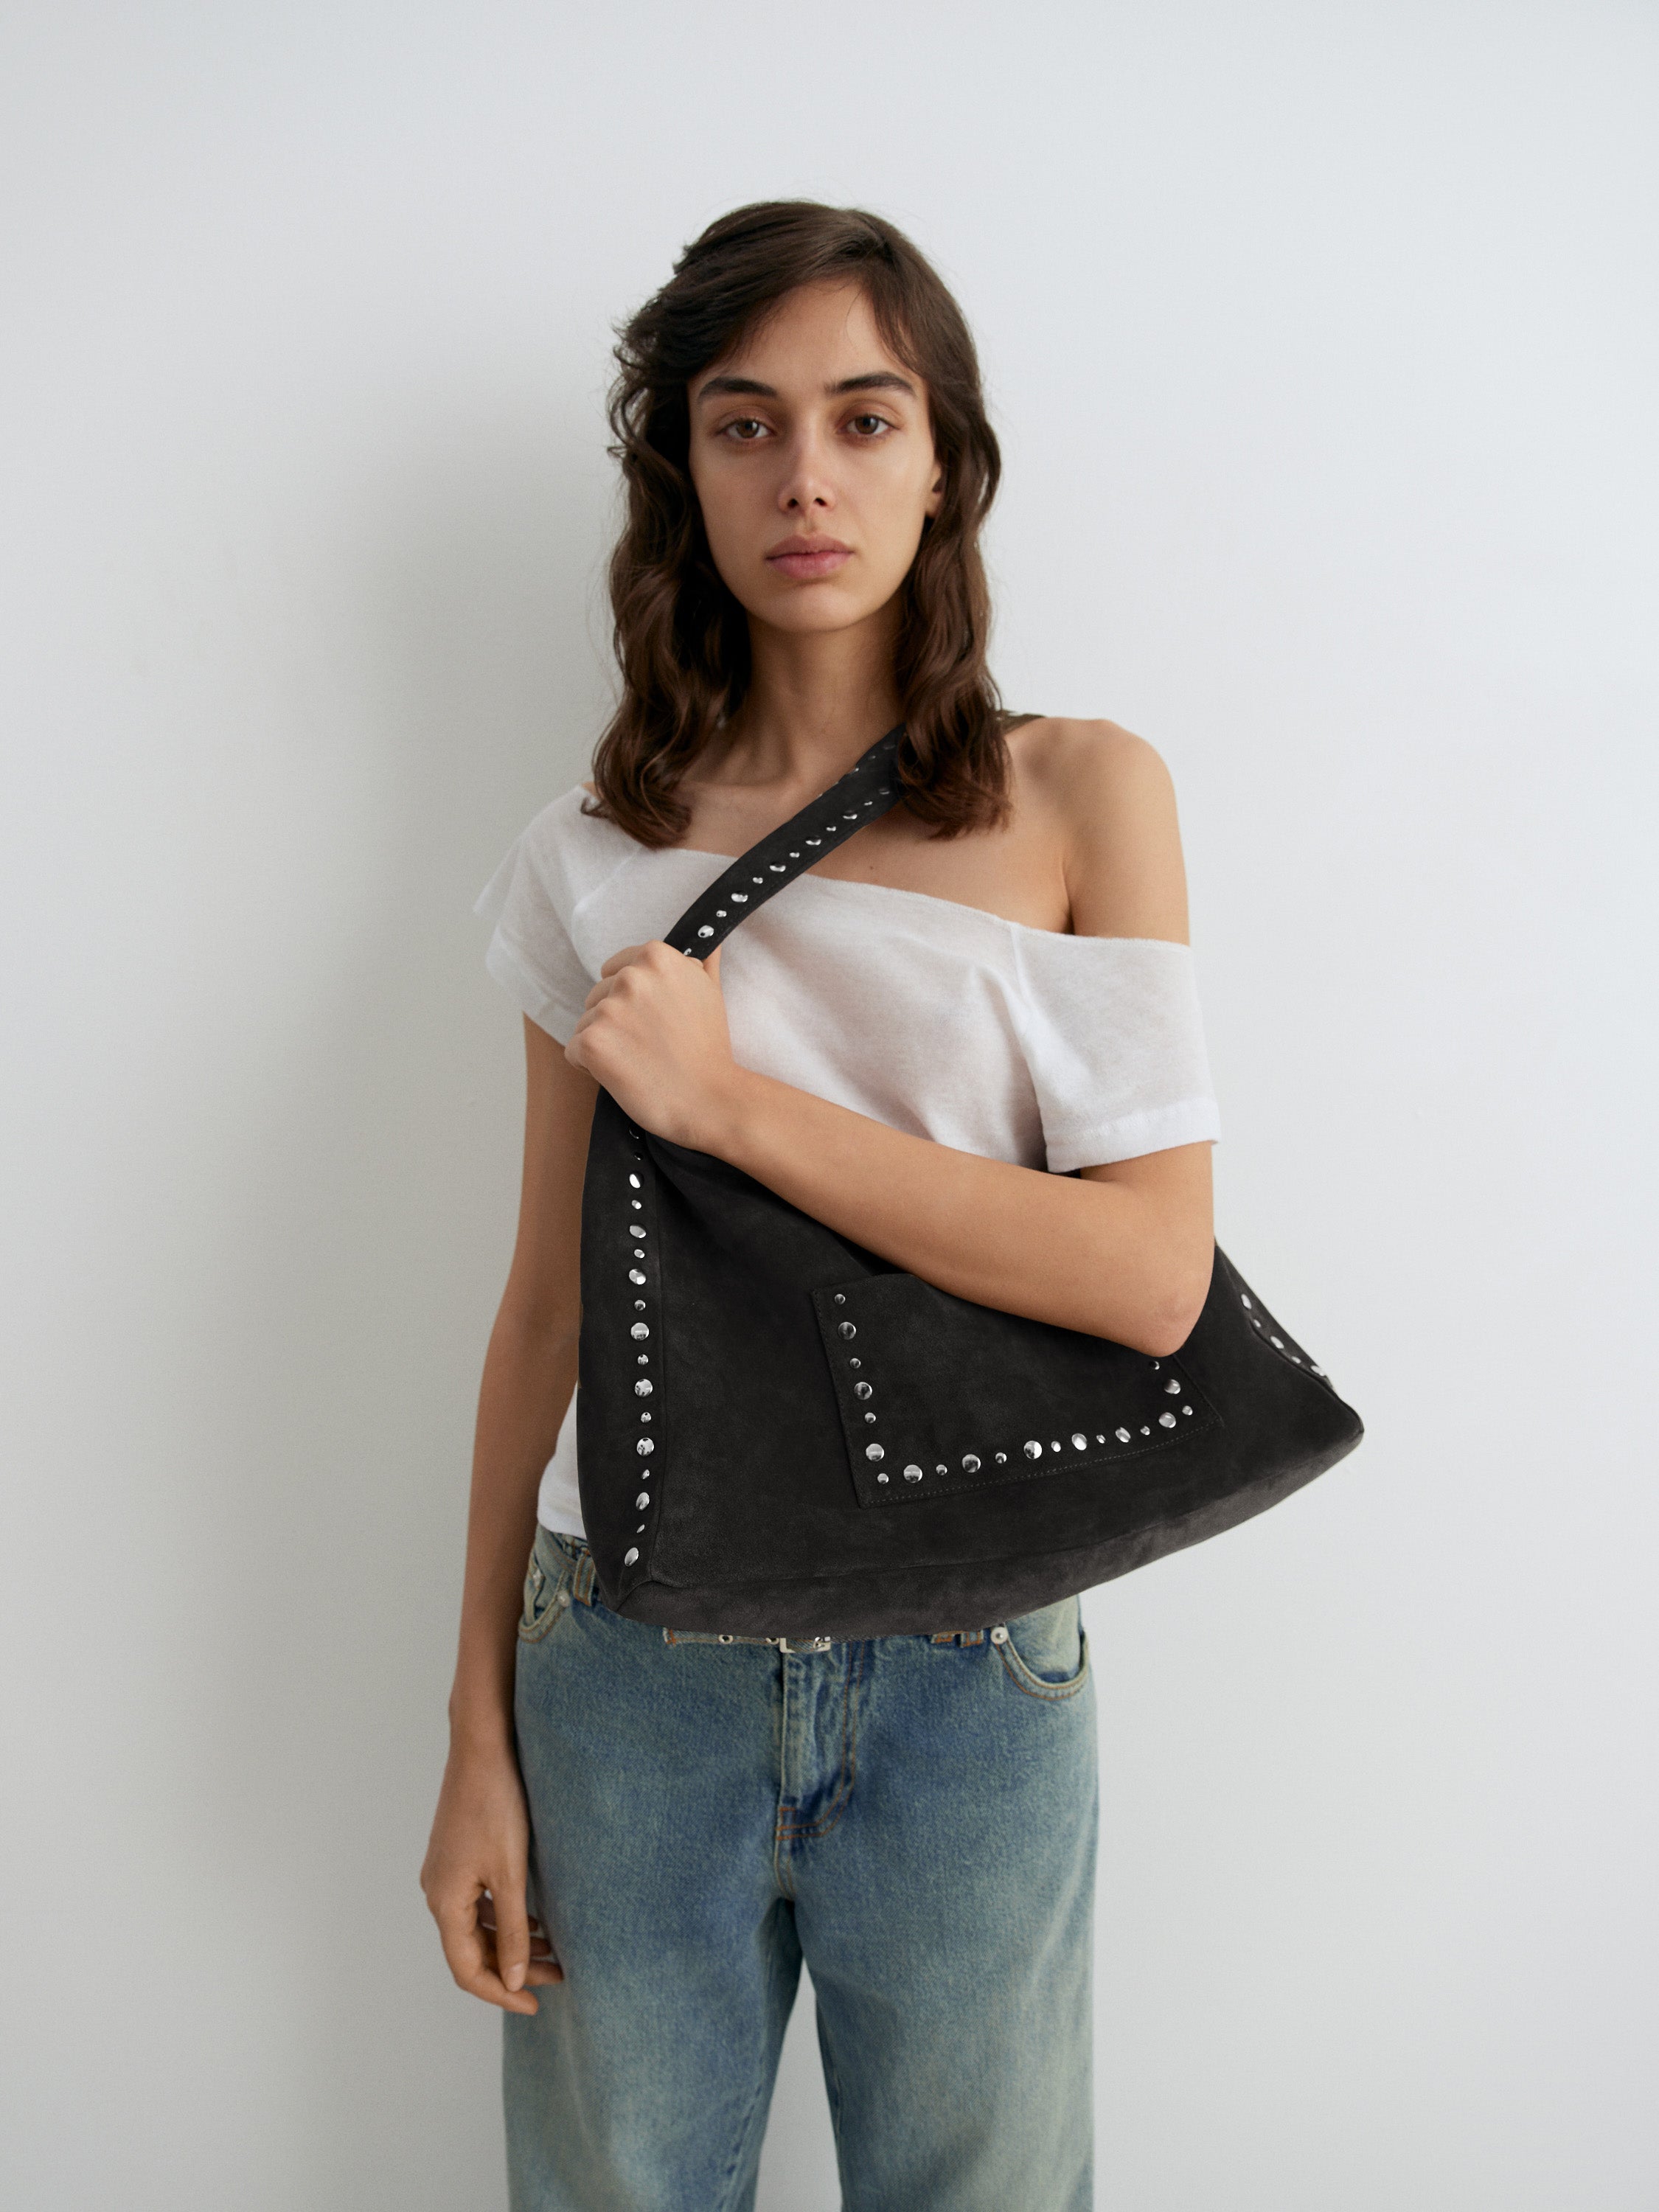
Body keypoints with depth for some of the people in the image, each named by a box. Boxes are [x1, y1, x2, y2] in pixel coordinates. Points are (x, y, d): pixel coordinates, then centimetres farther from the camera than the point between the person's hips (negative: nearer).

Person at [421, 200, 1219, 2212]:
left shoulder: (1080, 797, -4)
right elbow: (545, 1305, 4)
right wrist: (477, 1738, 4)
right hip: (628, 1663, 2)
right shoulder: (601, 856, 2)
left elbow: (1152, 1276, -13)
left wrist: (731, 1097, -18)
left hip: (962, 1684, -1)